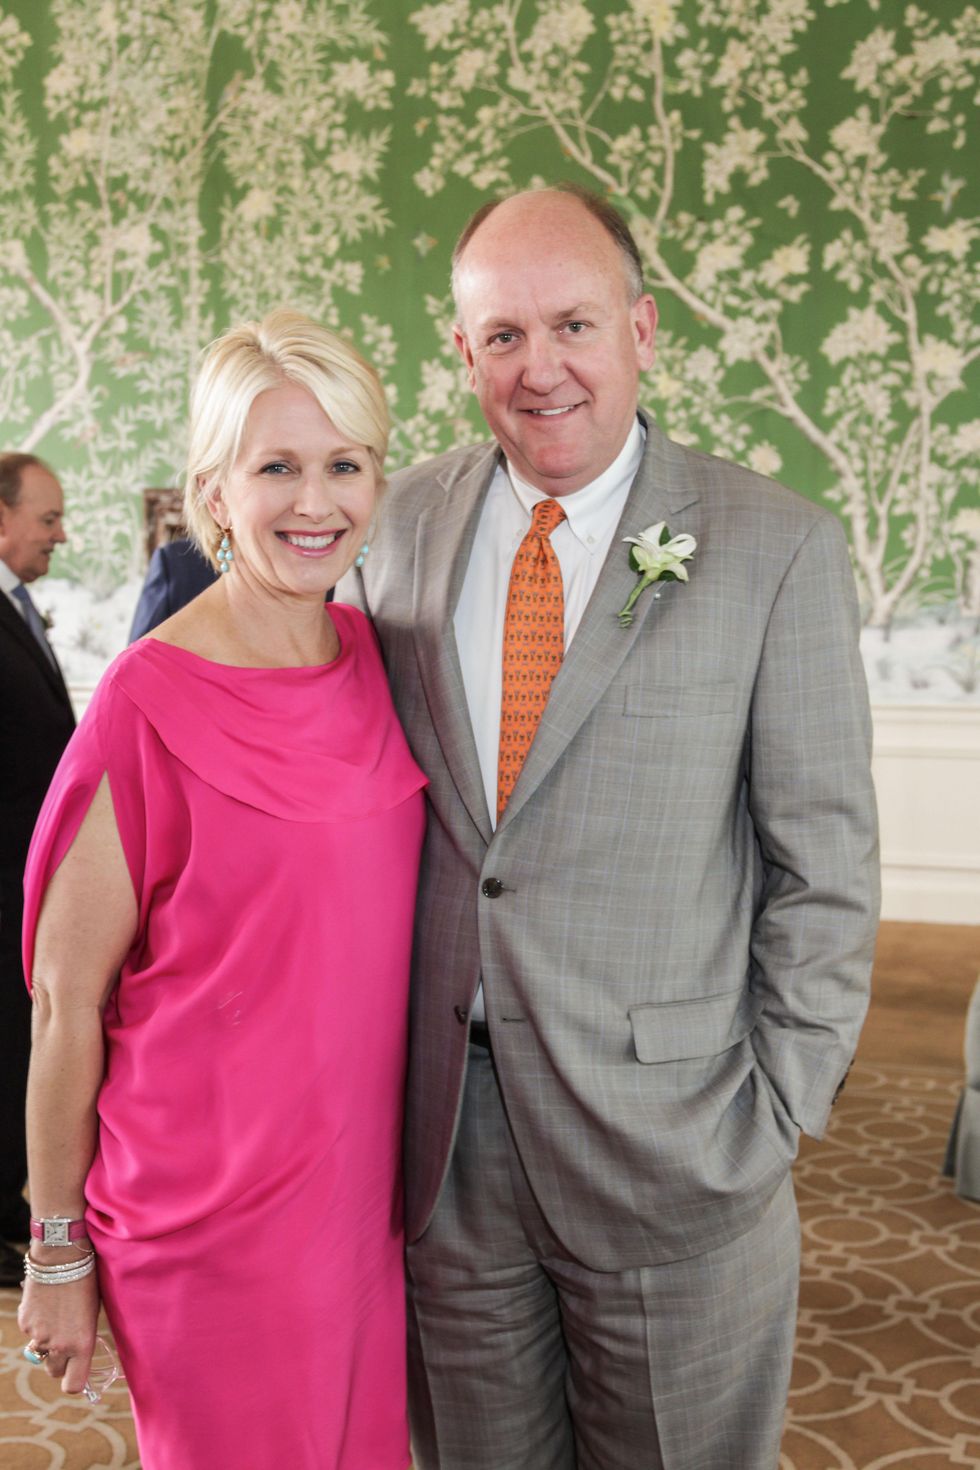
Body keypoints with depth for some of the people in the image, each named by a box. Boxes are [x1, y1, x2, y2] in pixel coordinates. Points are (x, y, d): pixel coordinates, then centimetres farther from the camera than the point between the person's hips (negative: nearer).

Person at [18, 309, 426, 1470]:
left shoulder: (381, 661, -1)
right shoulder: (149, 707, -18)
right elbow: (67, 1004, -11)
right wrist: (57, 1252, -5)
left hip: (369, 1187, 5)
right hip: (214, 1216, -5)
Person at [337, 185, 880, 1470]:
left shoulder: (778, 549, -9)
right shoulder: (405, 521, 2)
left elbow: (825, 867, -6)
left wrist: (775, 1119, -8)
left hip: (668, 1148, -3)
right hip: (440, 1134, 3)